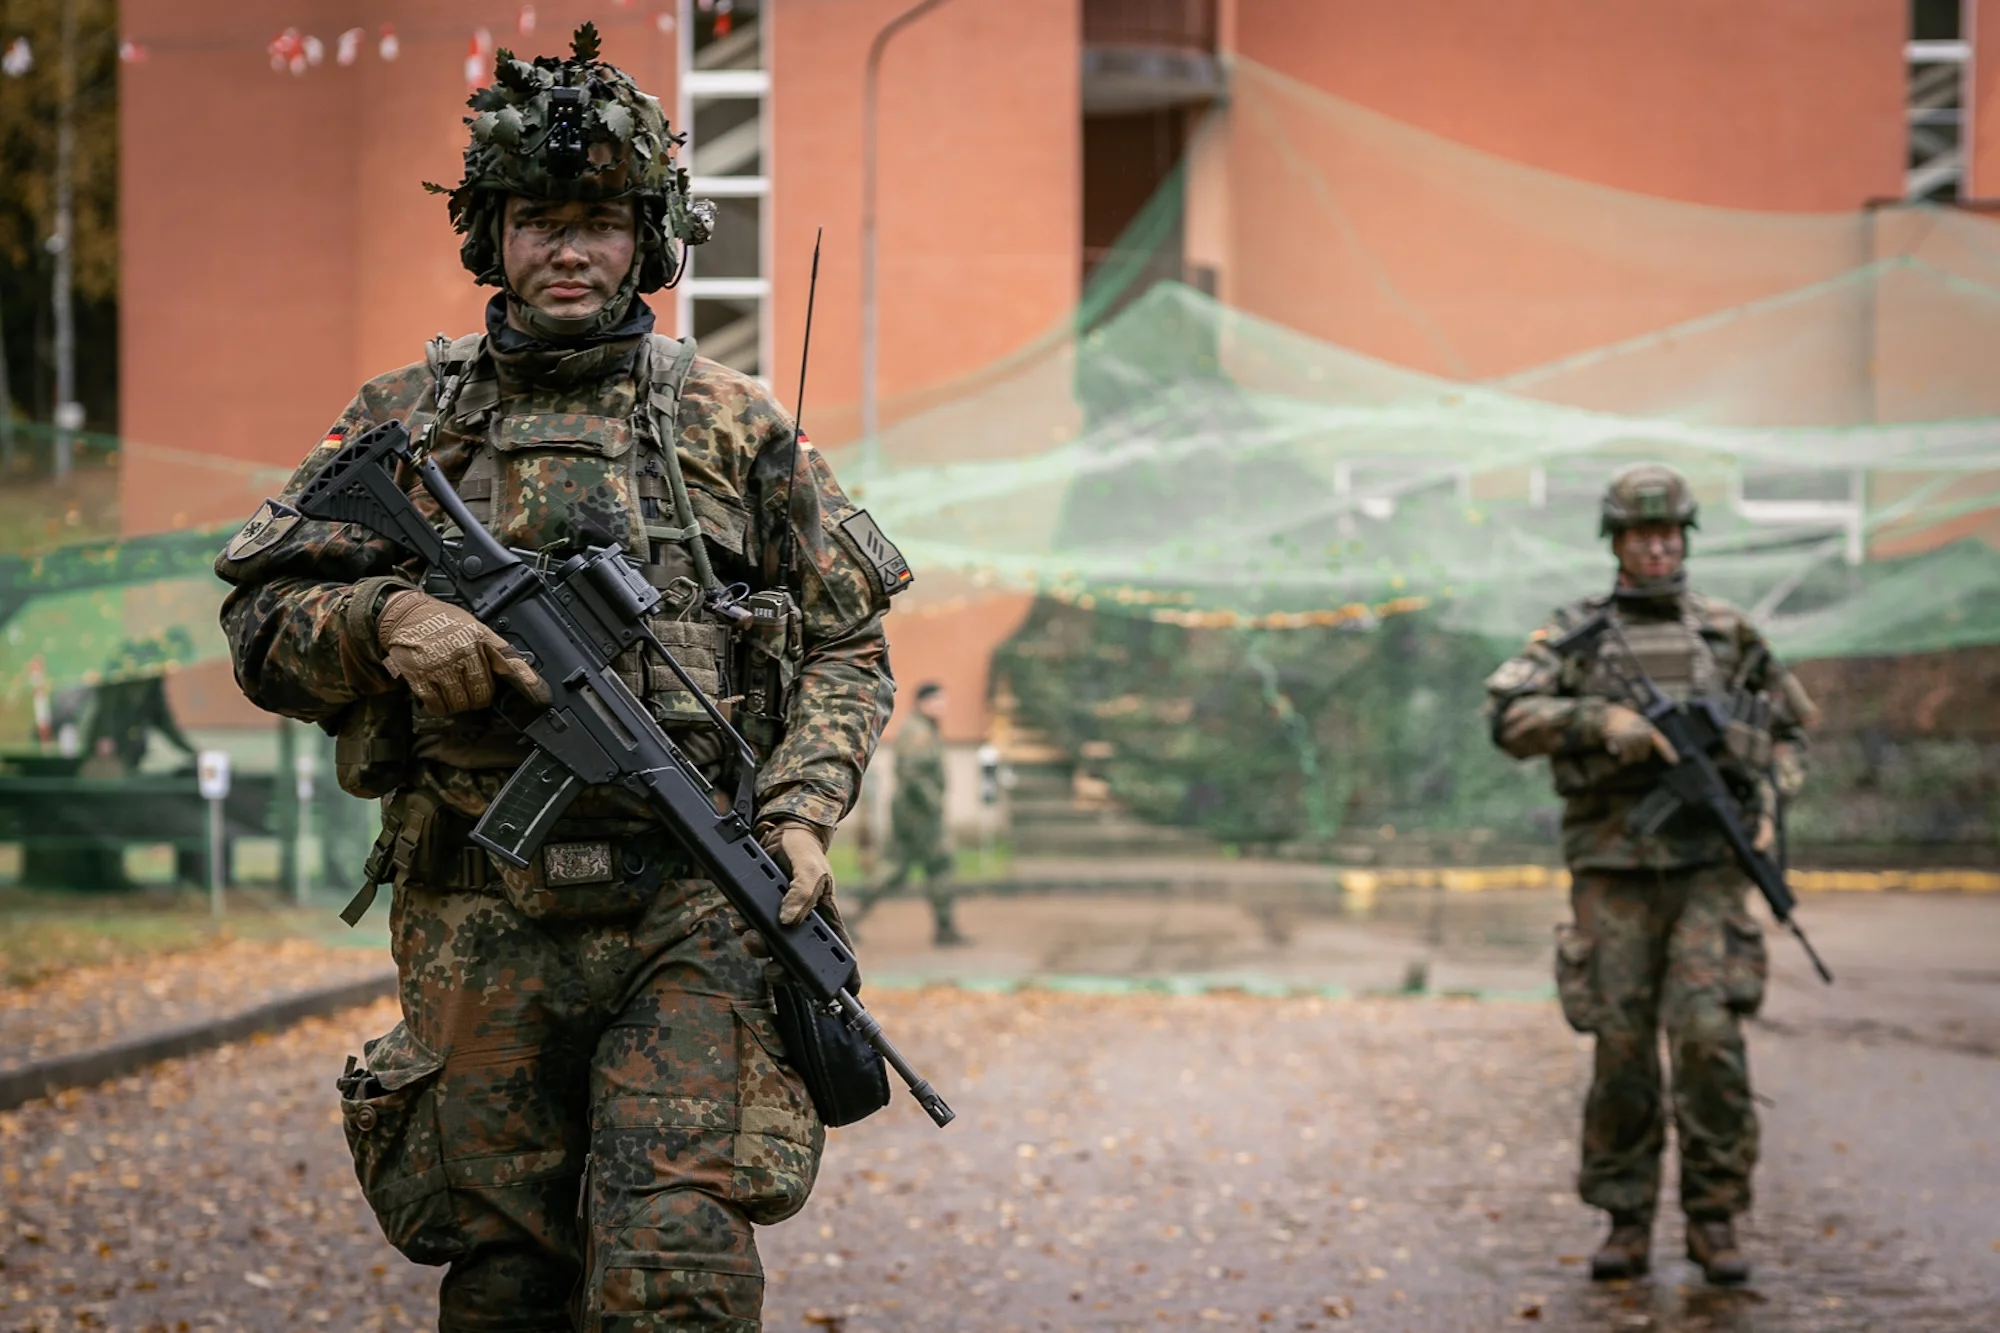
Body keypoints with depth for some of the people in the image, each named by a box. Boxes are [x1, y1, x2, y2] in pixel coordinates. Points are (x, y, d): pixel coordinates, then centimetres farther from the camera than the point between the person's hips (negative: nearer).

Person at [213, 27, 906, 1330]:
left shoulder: (737, 425, 9)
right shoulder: (406, 421, 11)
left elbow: (847, 647, 11)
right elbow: (261, 624, 9)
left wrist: (802, 811, -5)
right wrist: (383, 620, -12)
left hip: (693, 911, -2)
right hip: (483, 926, 2)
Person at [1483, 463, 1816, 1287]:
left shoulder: (1729, 634, 10)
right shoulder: (1577, 636, 5)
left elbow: (1790, 728, 20)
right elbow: (1509, 717, -9)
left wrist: (1769, 800, 2)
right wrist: (1603, 720, -22)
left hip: (1708, 869, 1)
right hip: (1614, 871, 0)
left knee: (1709, 1039, -11)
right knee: (1621, 1050, 0)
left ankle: (1715, 1220, -1)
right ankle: (1626, 1225, 11)